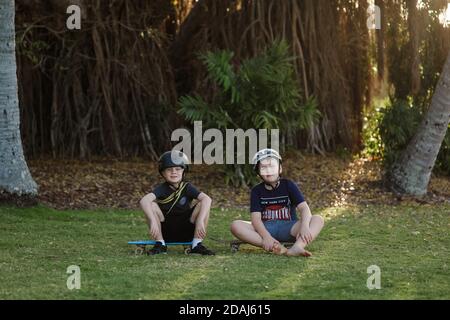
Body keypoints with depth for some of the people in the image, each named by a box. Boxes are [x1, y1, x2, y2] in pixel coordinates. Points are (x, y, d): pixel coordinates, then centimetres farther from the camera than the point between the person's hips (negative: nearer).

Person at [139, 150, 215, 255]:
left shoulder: (187, 187, -5)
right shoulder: (162, 189, -8)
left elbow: (207, 199, -23)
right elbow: (143, 201, -27)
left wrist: (200, 221, -38)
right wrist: (153, 221, -42)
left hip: (187, 234, 1)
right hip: (166, 233, -1)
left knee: (203, 204, -17)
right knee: (151, 205, -22)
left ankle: (197, 245, -14)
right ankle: (160, 244, -13)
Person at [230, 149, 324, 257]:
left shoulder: (288, 185, 3)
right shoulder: (257, 191, 4)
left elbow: (304, 208, -9)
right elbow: (256, 217, -8)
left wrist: (304, 227, -32)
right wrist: (266, 236, -29)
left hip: (288, 227, 0)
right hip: (265, 228, 0)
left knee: (318, 219, -24)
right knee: (235, 225, -26)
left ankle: (297, 247, -52)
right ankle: (274, 247, -43)